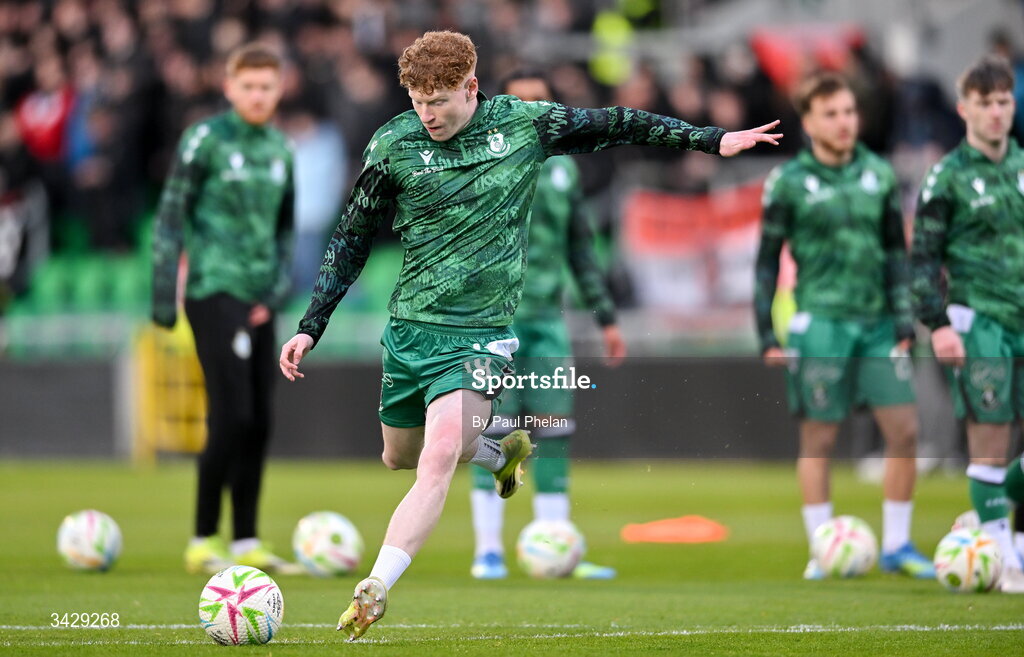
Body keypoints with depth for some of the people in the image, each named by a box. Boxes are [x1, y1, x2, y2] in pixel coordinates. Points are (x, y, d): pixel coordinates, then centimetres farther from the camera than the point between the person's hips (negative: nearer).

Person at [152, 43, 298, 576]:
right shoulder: (206, 140, -5)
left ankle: (246, 544, 13)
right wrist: (163, 292, -8)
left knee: (258, 424, 6)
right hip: (215, 292, -6)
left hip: (259, 301, 6)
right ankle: (203, 541, -3)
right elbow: (171, 216, -4)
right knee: (232, 417, -11)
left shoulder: (280, 149, 13)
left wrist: (277, 287, 8)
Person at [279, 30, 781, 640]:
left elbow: (610, 126, 10)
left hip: (481, 334, -3)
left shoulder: (526, 124, -4)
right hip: (409, 330, 3)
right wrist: (311, 327, 2)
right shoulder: (394, 146, -5)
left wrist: (712, 139, 11)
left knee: (437, 460, -22)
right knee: (400, 457, 18)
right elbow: (351, 243, 5)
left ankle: (374, 591, -24)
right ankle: (502, 453, 46)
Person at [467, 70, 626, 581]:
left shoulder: (563, 167, 13)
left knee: (554, 433, 2)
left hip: (548, 317, 5)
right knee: (492, 432, -5)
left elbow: (581, 247, 19)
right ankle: (487, 552, 1)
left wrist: (605, 316, 16)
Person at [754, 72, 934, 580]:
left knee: (904, 430, 0)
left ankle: (897, 547, 12)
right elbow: (767, 260, 2)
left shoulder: (879, 175, 9)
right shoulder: (789, 182, -2)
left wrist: (904, 317, 7)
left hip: (878, 323, 4)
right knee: (819, 438, 0)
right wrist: (766, 333, -2)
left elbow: (895, 251, 15)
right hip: (821, 323, -4)